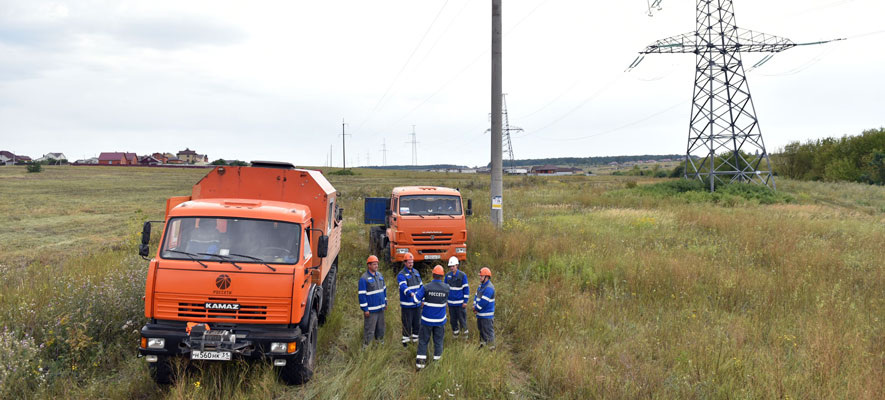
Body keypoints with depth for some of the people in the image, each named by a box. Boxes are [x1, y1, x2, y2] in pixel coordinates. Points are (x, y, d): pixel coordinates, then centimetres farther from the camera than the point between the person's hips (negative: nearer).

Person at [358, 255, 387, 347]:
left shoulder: (379, 275, 10)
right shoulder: (364, 278, -13)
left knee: (380, 329, 17)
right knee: (369, 330, -2)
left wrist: (385, 302, 18)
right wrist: (365, 309, -15)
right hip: (371, 310, -7)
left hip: (380, 308, 7)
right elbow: (362, 294, -14)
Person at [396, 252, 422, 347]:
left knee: (417, 322, 14)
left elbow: (421, 285, 19)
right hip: (407, 304, -6)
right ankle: (405, 340, 13)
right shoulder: (401, 275, -12)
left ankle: (415, 339, 28)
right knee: (407, 323, 0)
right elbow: (403, 287, -30)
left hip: (416, 303, 6)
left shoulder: (416, 272, 10)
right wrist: (411, 293, -47)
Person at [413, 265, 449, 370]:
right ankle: (437, 360, 21)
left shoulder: (426, 287, -15)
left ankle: (420, 361, 6)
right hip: (440, 320, 1)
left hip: (427, 319, -1)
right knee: (438, 341, 14)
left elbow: (416, 299, -12)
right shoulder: (446, 288, -9)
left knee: (423, 341, 9)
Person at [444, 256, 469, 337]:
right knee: (453, 319, 12)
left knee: (462, 319, 2)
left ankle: (465, 333, 17)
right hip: (451, 302, 4)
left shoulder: (462, 275, -7)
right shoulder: (447, 275, 5)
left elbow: (466, 288, -6)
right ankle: (455, 333, 25)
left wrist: (465, 301, -9)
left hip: (460, 302, -4)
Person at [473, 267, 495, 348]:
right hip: (480, 314, 10)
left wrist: (476, 308, -12)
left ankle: (491, 347, 4)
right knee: (481, 330, 22)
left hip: (487, 315, -10)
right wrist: (475, 306, -5)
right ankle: (482, 344, 36)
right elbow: (476, 296, 12)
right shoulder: (481, 285, 10)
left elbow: (483, 301, -25)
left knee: (488, 332, -3)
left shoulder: (489, 288, -22)